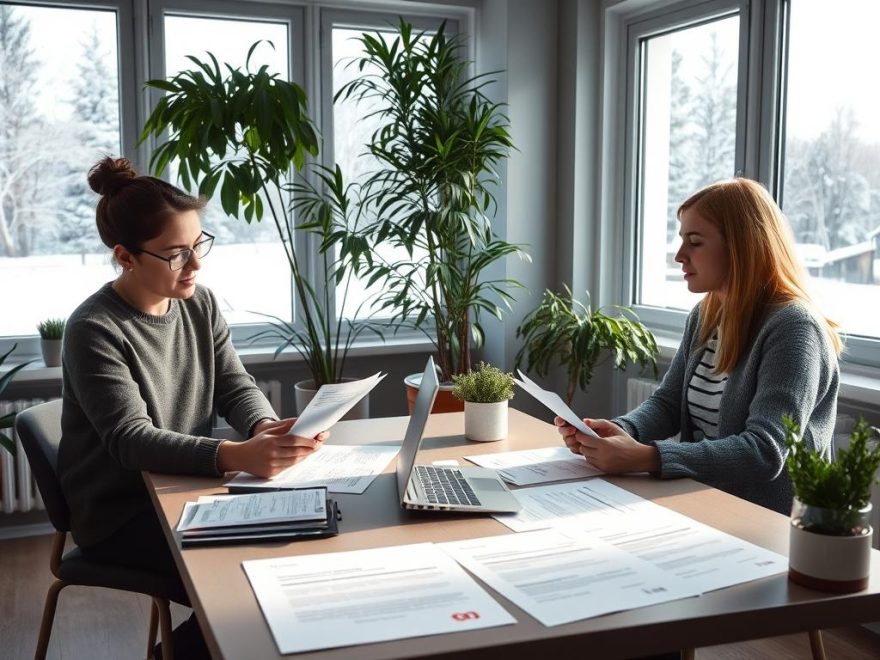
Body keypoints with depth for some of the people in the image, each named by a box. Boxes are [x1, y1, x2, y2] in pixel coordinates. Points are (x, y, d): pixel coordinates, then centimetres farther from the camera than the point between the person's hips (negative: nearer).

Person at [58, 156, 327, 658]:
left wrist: (266, 427, -23)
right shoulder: (94, 332, -19)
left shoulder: (200, 304, 2)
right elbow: (130, 440, -28)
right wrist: (236, 456, -44)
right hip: (119, 513, -6)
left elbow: (235, 386, 2)